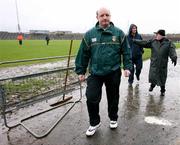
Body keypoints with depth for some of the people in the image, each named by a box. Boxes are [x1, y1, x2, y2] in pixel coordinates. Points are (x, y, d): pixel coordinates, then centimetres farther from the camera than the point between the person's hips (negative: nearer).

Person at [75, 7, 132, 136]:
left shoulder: (119, 33, 0)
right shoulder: (89, 34, 1)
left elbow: (126, 52, 3)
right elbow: (83, 54, 3)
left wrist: (127, 67, -6)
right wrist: (81, 71, 4)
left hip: (113, 73, 0)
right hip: (95, 73, 1)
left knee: (113, 98, 14)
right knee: (91, 98, -3)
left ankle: (113, 119, 39)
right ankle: (94, 123, 21)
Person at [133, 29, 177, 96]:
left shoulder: (168, 42, -4)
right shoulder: (153, 41, 1)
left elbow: (172, 51, -15)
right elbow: (144, 43, 2)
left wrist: (174, 57, -33)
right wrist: (134, 41, -1)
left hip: (163, 64, -1)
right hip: (154, 63, 2)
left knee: (162, 78, 8)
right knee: (152, 76, 8)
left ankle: (162, 90, 29)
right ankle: (152, 85, 39)